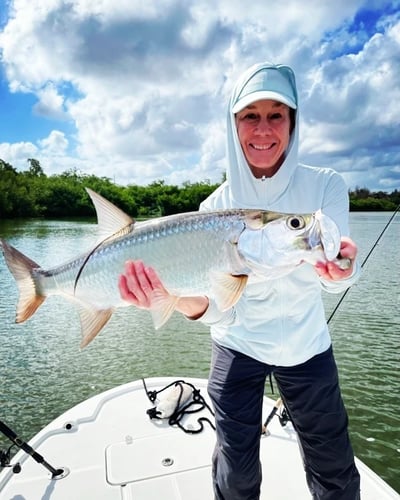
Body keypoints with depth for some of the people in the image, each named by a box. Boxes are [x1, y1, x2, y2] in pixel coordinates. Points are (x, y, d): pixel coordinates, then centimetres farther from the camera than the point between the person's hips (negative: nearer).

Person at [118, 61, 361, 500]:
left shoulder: (325, 186, -13)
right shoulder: (216, 205, -13)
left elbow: (336, 279, -18)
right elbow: (214, 311, -18)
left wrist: (340, 267, -42)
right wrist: (178, 294, -40)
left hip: (306, 347, 1)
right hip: (236, 346, 0)